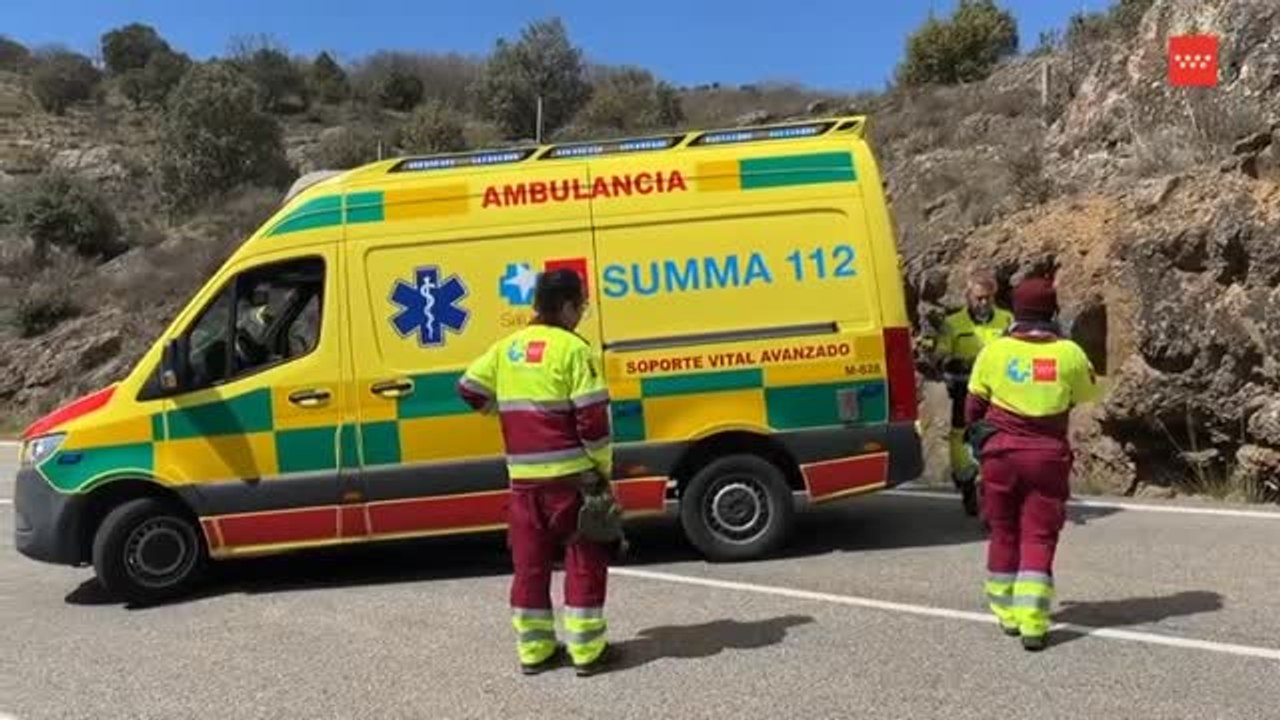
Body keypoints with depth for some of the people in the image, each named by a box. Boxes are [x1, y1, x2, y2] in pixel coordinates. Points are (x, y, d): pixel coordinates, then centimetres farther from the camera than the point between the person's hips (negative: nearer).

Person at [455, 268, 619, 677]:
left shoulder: (506, 348, 8)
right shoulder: (573, 349, -11)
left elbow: (470, 390, 12)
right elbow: (592, 416, -14)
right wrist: (605, 467, -3)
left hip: (523, 478, 6)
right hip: (570, 475, -5)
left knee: (530, 564, 14)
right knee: (584, 562, 6)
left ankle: (534, 650, 22)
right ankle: (587, 651, 11)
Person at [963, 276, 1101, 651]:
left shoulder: (994, 351, -3)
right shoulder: (1069, 354, -5)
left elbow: (973, 405, 6)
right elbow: (1089, 393, 14)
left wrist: (979, 436, 23)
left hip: (1000, 452, 1)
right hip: (1048, 455, -1)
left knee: (1004, 534, 14)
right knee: (1038, 538, 3)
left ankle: (1007, 613, 23)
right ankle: (1032, 623, -2)